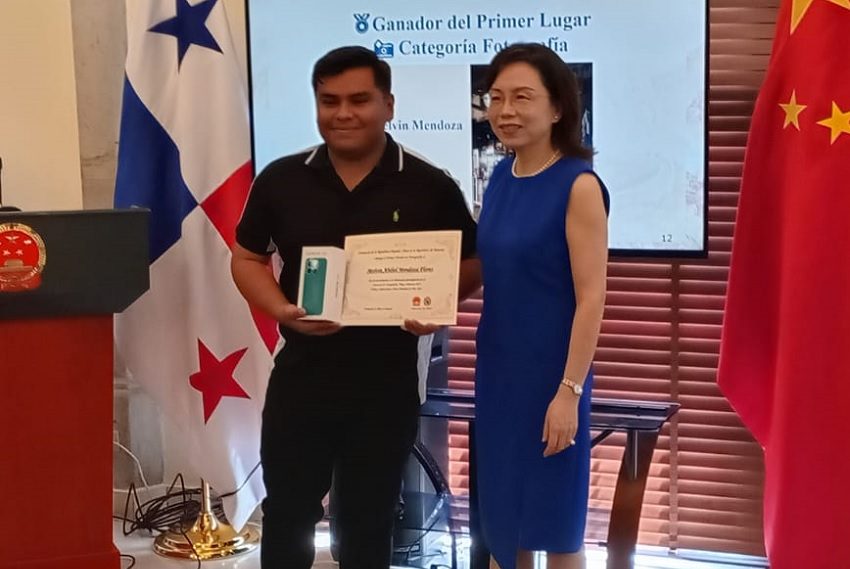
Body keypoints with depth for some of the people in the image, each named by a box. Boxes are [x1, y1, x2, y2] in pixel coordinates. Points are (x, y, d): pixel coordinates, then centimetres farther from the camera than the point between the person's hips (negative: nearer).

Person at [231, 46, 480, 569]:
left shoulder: (430, 187, -5)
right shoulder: (281, 180, 0)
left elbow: (471, 265, 4)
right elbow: (247, 258, 8)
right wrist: (281, 310, -11)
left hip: (387, 382, -1)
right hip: (300, 375, 2)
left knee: (368, 522, 13)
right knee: (287, 512, 13)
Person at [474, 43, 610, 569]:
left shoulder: (578, 184, -15)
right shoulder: (501, 177, 6)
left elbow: (591, 297, -17)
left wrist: (569, 390, -19)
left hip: (550, 371, -7)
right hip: (497, 367, 7)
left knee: (554, 515, 6)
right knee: (502, 507, 15)